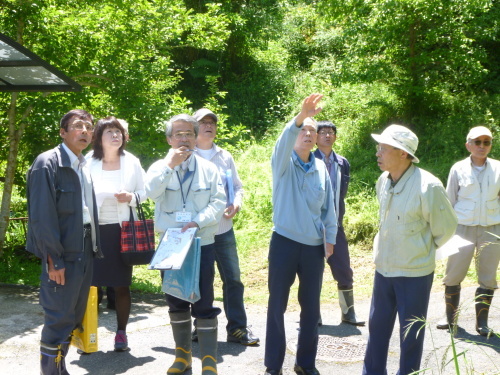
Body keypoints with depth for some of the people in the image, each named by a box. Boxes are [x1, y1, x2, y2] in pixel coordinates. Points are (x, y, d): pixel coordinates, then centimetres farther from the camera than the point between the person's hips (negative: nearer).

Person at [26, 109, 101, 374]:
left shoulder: (83, 166, 14)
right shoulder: (48, 163, -11)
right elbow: (42, 215, -17)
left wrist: (94, 248, 9)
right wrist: (53, 259, -19)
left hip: (85, 252, 8)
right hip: (63, 254, -8)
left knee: (74, 317, 15)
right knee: (59, 319, -3)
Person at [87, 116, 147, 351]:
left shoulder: (132, 162, 4)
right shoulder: (89, 163, 0)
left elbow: (144, 192, 8)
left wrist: (131, 197, -13)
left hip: (122, 230, 1)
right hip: (94, 229, -1)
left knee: (121, 284, 4)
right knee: (91, 282, -4)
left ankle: (121, 333, 14)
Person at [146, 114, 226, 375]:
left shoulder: (208, 168, 3)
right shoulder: (160, 167, 3)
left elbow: (219, 201, -4)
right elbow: (151, 192, -17)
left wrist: (198, 221, -18)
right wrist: (169, 164, -23)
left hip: (202, 243, -1)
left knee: (204, 304, -3)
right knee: (176, 302, 11)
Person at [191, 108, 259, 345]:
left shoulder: (225, 157, 14)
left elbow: (237, 186, 18)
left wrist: (237, 203, -3)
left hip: (223, 229, 3)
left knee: (233, 279, 1)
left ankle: (237, 328, 9)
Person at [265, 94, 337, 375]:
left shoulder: (321, 168, 7)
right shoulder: (284, 162, -4)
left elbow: (329, 206, 11)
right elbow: (283, 142, -27)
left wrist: (330, 239, 5)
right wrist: (300, 117, -44)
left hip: (314, 245, 3)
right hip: (285, 242, -3)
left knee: (311, 306, 9)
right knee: (278, 304, 3)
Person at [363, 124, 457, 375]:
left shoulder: (427, 187, -22)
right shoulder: (383, 181, -1)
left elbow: (446, 228, -9)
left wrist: (423, 251, 2)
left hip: (414, 273, -6)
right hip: (383, 268, 6)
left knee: (411, 333, 7)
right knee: (377, 326, 17)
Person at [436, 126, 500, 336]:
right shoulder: (459, 169, -2)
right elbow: (449, 201, 5)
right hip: (463, 229, -1)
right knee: (453, 275, 4)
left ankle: (482, 322, 19)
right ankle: (451, 318, 21)